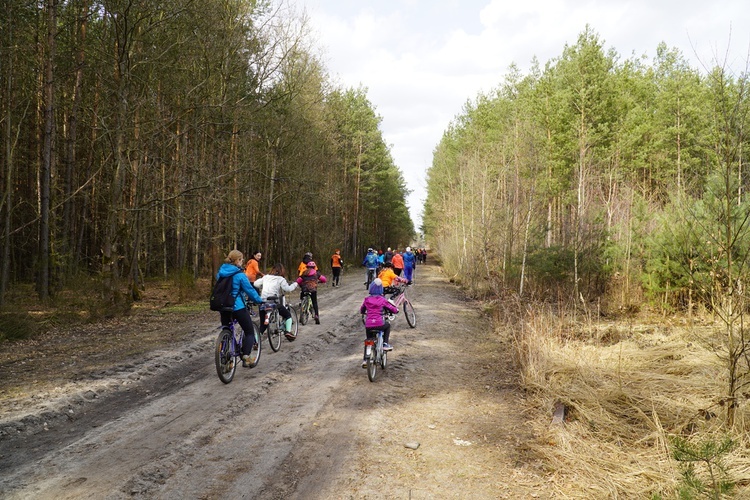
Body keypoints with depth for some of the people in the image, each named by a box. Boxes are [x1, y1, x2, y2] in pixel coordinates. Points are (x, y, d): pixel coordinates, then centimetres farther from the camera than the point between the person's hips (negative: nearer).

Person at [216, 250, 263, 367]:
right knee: (249, 332, 6)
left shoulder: (221, 272, 7)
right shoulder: (239, 274, -14)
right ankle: (246, 357, -9)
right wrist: (259, 300, 6)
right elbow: (250, 290, -9)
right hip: (237, 307, -6)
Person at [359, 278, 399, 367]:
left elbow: (361, 310, 19)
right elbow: (394, 310, 3)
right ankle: (385, 344, 19)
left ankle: (365, 359, 14)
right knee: (388, 325, 30)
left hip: (368, 325, 3)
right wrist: (396, 309, 26)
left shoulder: (367, 299, 6)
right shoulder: (383, 300, -1)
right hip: (379, 324, -2)